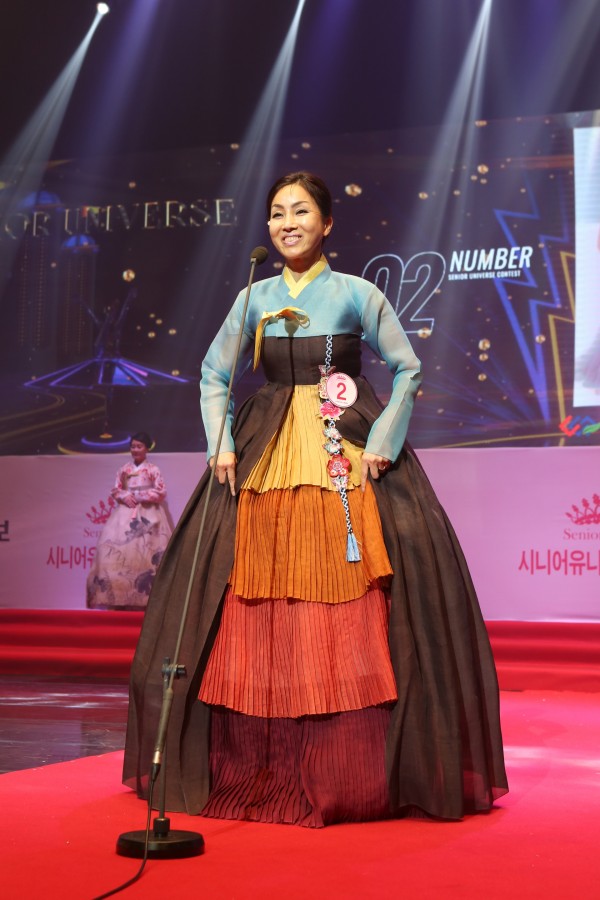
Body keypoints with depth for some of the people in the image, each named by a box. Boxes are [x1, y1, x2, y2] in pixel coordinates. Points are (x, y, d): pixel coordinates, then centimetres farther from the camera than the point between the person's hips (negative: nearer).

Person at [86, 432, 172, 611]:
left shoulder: (153, 470, 2)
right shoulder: (124, 469, 13)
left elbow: (161, 492, -4)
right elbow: (115, 491, 12)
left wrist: (138, 496, -11)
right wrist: (125, 497, -9)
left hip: (147, 515, -3)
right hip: (125, 514, 3)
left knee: (145, 553, -12)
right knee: (114, 547, -9)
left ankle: (146, 595, -10)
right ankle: (115, 596, -8)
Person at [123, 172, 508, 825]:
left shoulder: (357, 294, 3)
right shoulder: (255, 299, 11)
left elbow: (407, 369, 4)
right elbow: (213, 374, 14)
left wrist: (381, 441, -7)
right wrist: (222, 445, 1)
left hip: (348, 457, -3)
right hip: (266, 455, 3)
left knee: (351, 616, -8)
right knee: (259, 614, -1)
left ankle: (361, 775, 2)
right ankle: (264, 773, 9)